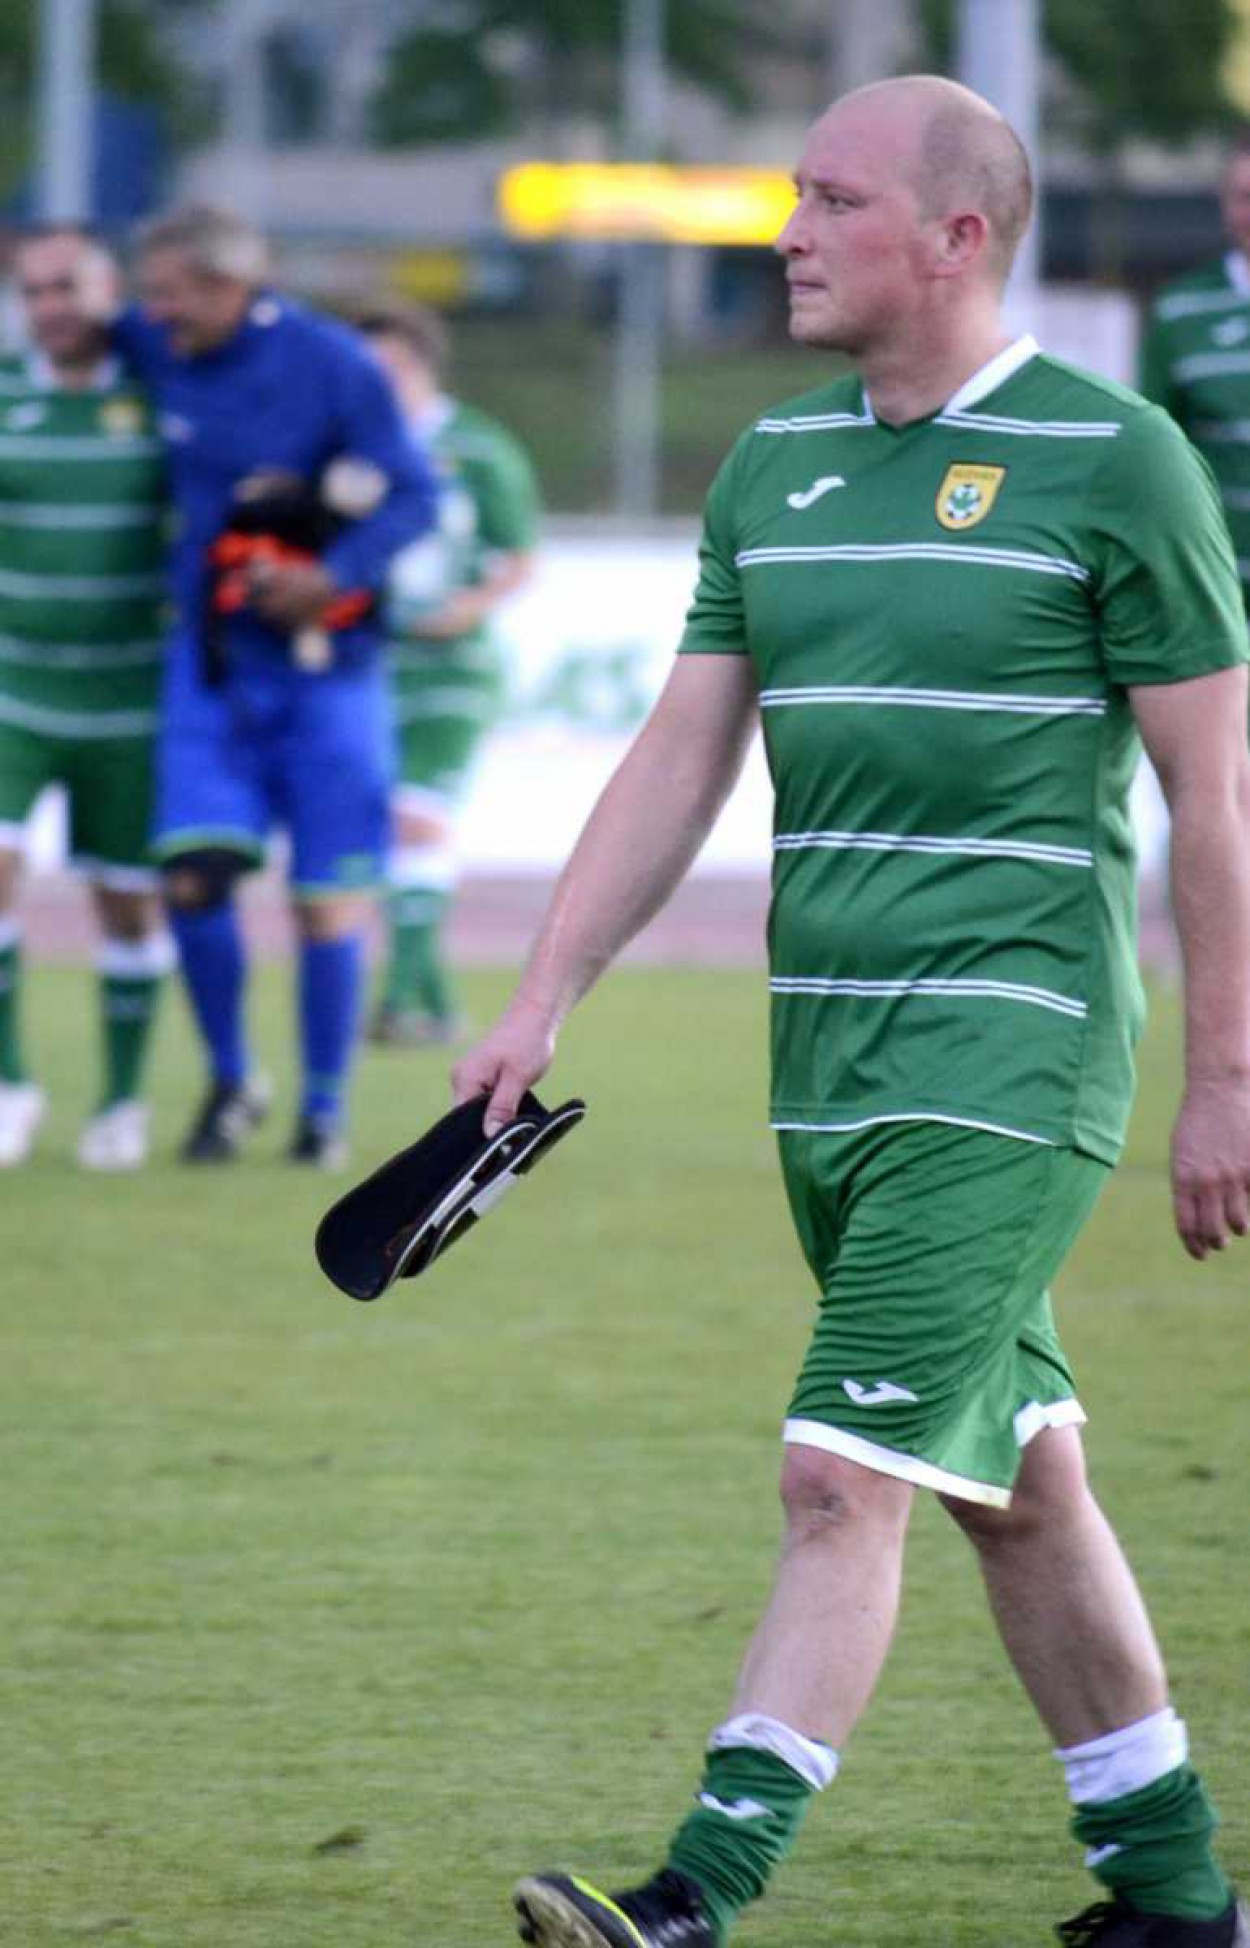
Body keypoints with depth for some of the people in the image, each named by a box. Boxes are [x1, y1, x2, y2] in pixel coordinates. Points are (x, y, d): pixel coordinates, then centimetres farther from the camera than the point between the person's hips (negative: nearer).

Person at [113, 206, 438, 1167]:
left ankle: (325, 1108, 15)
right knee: (195, 877, -9)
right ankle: (231, 1079, 12)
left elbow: (414, 495, -12)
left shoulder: (333, 364, -14)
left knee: (328, 896, 1)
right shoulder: (156, 347, 0)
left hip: (323, 662, -3)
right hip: (211, 659, 3)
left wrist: (335, 576, -23)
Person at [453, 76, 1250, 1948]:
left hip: (1011, 1056, -7)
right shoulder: (775, 465, 11)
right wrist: (542, 1003, 5)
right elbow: (680, 756, 14)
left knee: (848, 1477, -14)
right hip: (826, 1064, 7)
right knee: (1012, 1482, 13)